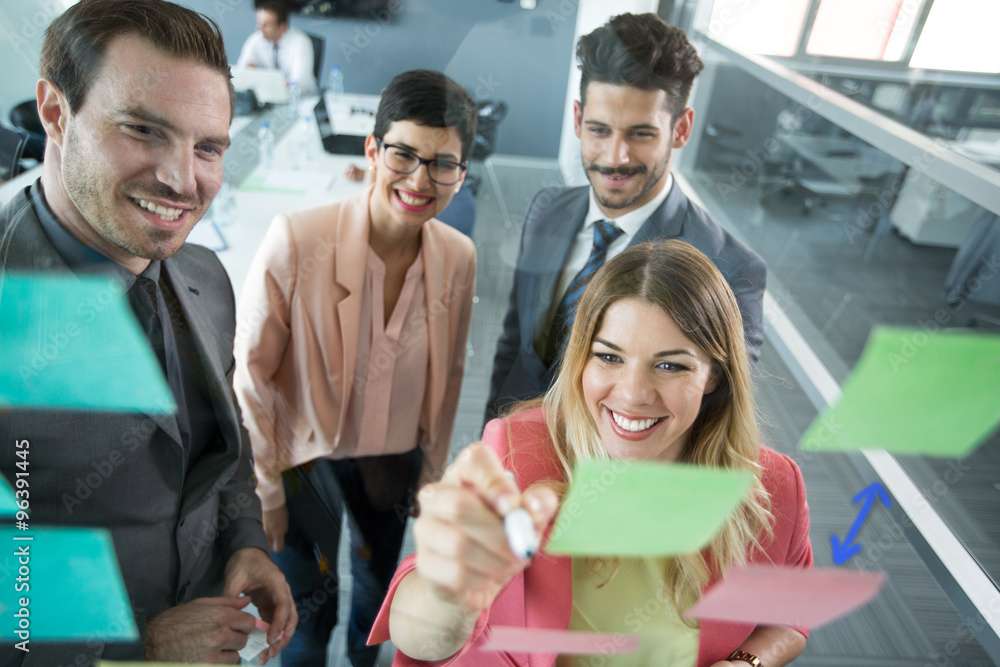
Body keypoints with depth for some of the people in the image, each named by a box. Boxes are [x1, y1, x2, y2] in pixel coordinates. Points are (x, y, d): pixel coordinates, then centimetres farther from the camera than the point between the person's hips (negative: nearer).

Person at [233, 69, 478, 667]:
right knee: (310, 610, 17)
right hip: (306, 458, -3)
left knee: (378, 586, 28)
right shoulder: (296, 241, -24)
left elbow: (448, 374, 1)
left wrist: (433, 471, 10)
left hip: (395, 460, 4)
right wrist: (265, 487, -8)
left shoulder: (459, 258, -12)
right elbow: (251, 374, -15)